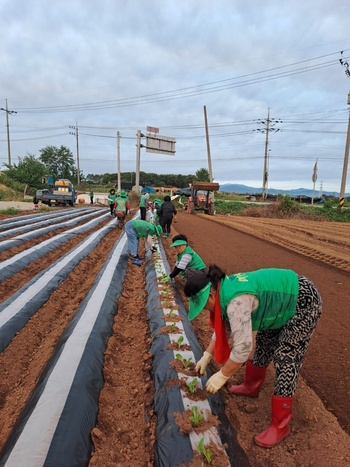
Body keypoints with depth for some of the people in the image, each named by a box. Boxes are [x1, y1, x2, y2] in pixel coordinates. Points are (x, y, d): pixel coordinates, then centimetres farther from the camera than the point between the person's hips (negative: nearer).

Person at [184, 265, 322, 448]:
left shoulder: (236, 302, -35)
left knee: (285, 361, -6)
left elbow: (243, 346, -32)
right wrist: (207, 356, 10)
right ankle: (251, 387, 41)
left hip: (303, 303, -9)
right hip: (283, 298, 9)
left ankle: (280, 426, 8)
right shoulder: (223, 292, -5)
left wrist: (222, 376, -18)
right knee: (264, 345, 20)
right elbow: (221, 326, 9)